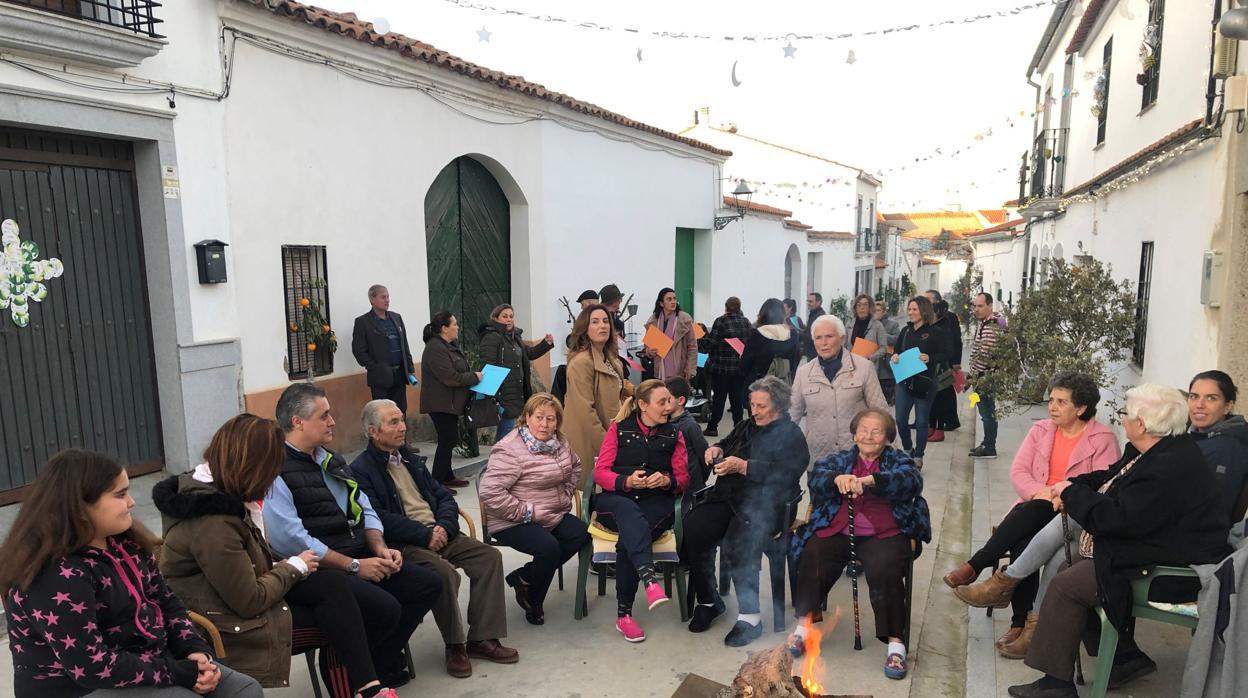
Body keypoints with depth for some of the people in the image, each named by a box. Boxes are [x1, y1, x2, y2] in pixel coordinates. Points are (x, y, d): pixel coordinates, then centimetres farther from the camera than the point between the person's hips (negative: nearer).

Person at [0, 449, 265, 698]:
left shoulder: (123, 541, 3)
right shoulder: (57, 577, -24)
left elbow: (165, 601, 8)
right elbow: (92, 667, -26)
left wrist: (194, 650, -8)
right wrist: (179, 673, -21)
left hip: (144, 656, 8)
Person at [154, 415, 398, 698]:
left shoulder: (209, 488, 2)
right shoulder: (213, 523, -28)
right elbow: (250, 601, -23)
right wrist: (294, 567, -9)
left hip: (231, 597, 8)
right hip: (230, 626, -8)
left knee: (333, 584, -8)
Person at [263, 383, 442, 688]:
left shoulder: (329, 458, 15)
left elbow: (364, 508, 16)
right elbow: (291, 540, -23)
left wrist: (380, 548, -3)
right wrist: (354, 566, -17)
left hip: (360, 556, 9)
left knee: (428, 584, -2)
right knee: (385, 608, -27)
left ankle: (382, 661, 13)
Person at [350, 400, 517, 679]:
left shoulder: (411, 459, 20)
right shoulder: (361, 470, -5)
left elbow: (444, 497, 17)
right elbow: (380, 519, -17)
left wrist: (444, 527, -4)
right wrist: (425, 535, -17)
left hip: (438, 533, 7)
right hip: (403, 545, -7)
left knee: (490, 556, -10)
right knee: (444, 571, -32)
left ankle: (482, 638, -4)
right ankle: (454, 645, -11)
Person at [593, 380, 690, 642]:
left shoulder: (674, 434, 12)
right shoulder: (619, 429, 7)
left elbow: (683, 479, 11)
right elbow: (600, 472, 1)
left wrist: (666, 480, -13)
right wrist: (627, 481, -19)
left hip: (656, 502, 1)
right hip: (615, 500, -1)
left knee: (628, 540, -32)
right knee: (629, 512, -39)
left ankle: (624, 614, -26)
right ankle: (650, 580, -56)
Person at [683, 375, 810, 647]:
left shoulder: (791, 436, 2)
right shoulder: (747, 426, 23)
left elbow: (783, 474, -13)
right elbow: (727, 442, 37)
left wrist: (741, 466, -18)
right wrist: (717, 449, 12)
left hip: (763, 505, -6)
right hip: (728, 498, 6)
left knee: (737, 542, -34)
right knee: (692, 528, -22)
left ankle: (750, 616, -19)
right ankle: (708, 601, -4)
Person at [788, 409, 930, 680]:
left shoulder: (898, 460, 10)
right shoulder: (841, 458, 16)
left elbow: (911, 480, -14)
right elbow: (817, 475, -4)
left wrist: (870, 480, -32)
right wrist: (837, 478, -29)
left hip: (883, 533, -2)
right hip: (838, 530, 2)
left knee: (885, 569, -30)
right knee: (812, 558, -23)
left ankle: (896, 642, -14)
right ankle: (804, 624, -3)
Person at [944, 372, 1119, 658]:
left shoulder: (1103, 439, 3)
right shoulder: (1041, 430, 16)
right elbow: (1018, 470, 6)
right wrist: (1039, 492, -14)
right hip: (1033, 510, 4)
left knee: (1031, 513, -35)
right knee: (1022, 542, -29)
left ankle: (975, 567, -30)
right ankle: (1026, 622, -25)